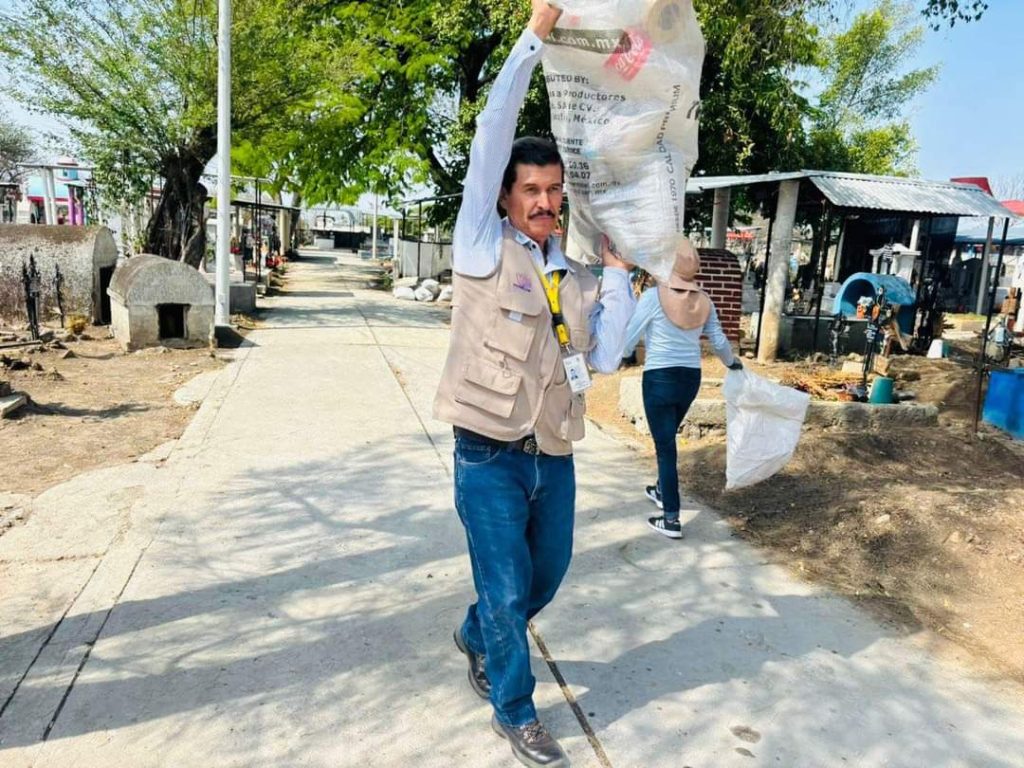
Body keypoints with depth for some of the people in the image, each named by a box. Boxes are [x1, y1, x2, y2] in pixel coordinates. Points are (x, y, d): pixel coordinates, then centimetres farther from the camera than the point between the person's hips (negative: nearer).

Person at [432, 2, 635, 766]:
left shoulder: (577, 279, 8)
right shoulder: (483, 250, -4)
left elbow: (606, 357, -4)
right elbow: (490, 141, -12)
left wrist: (618, 271, -4)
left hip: (555, 459, 6)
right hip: (491, 459, -5)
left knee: (545, 577, 21)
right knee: (507, 590, 5)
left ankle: (477, 638, 50)